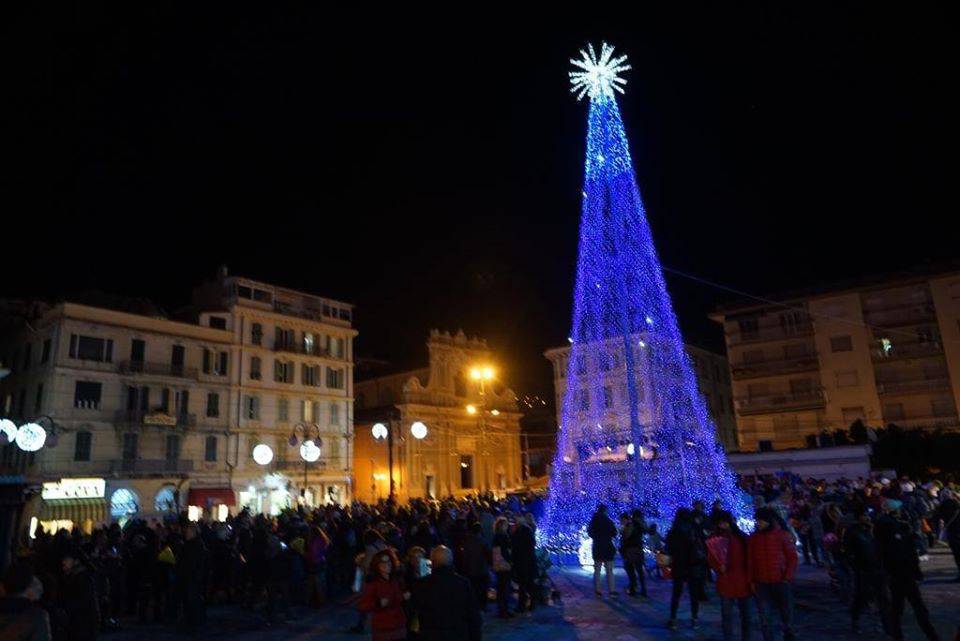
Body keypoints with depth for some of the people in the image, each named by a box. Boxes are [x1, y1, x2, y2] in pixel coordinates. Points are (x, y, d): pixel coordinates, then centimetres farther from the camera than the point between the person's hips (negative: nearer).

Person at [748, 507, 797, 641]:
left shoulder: (782, 535, -4)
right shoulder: (753, 538, 1)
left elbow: (792, 557, -1)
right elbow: (750, 561, 6)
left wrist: (787, 577, -7)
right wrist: (752, 581, 2)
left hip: (780, 582, -1)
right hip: (761, 583, 1)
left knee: (786, 611, 14)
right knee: (765, 617, 4)